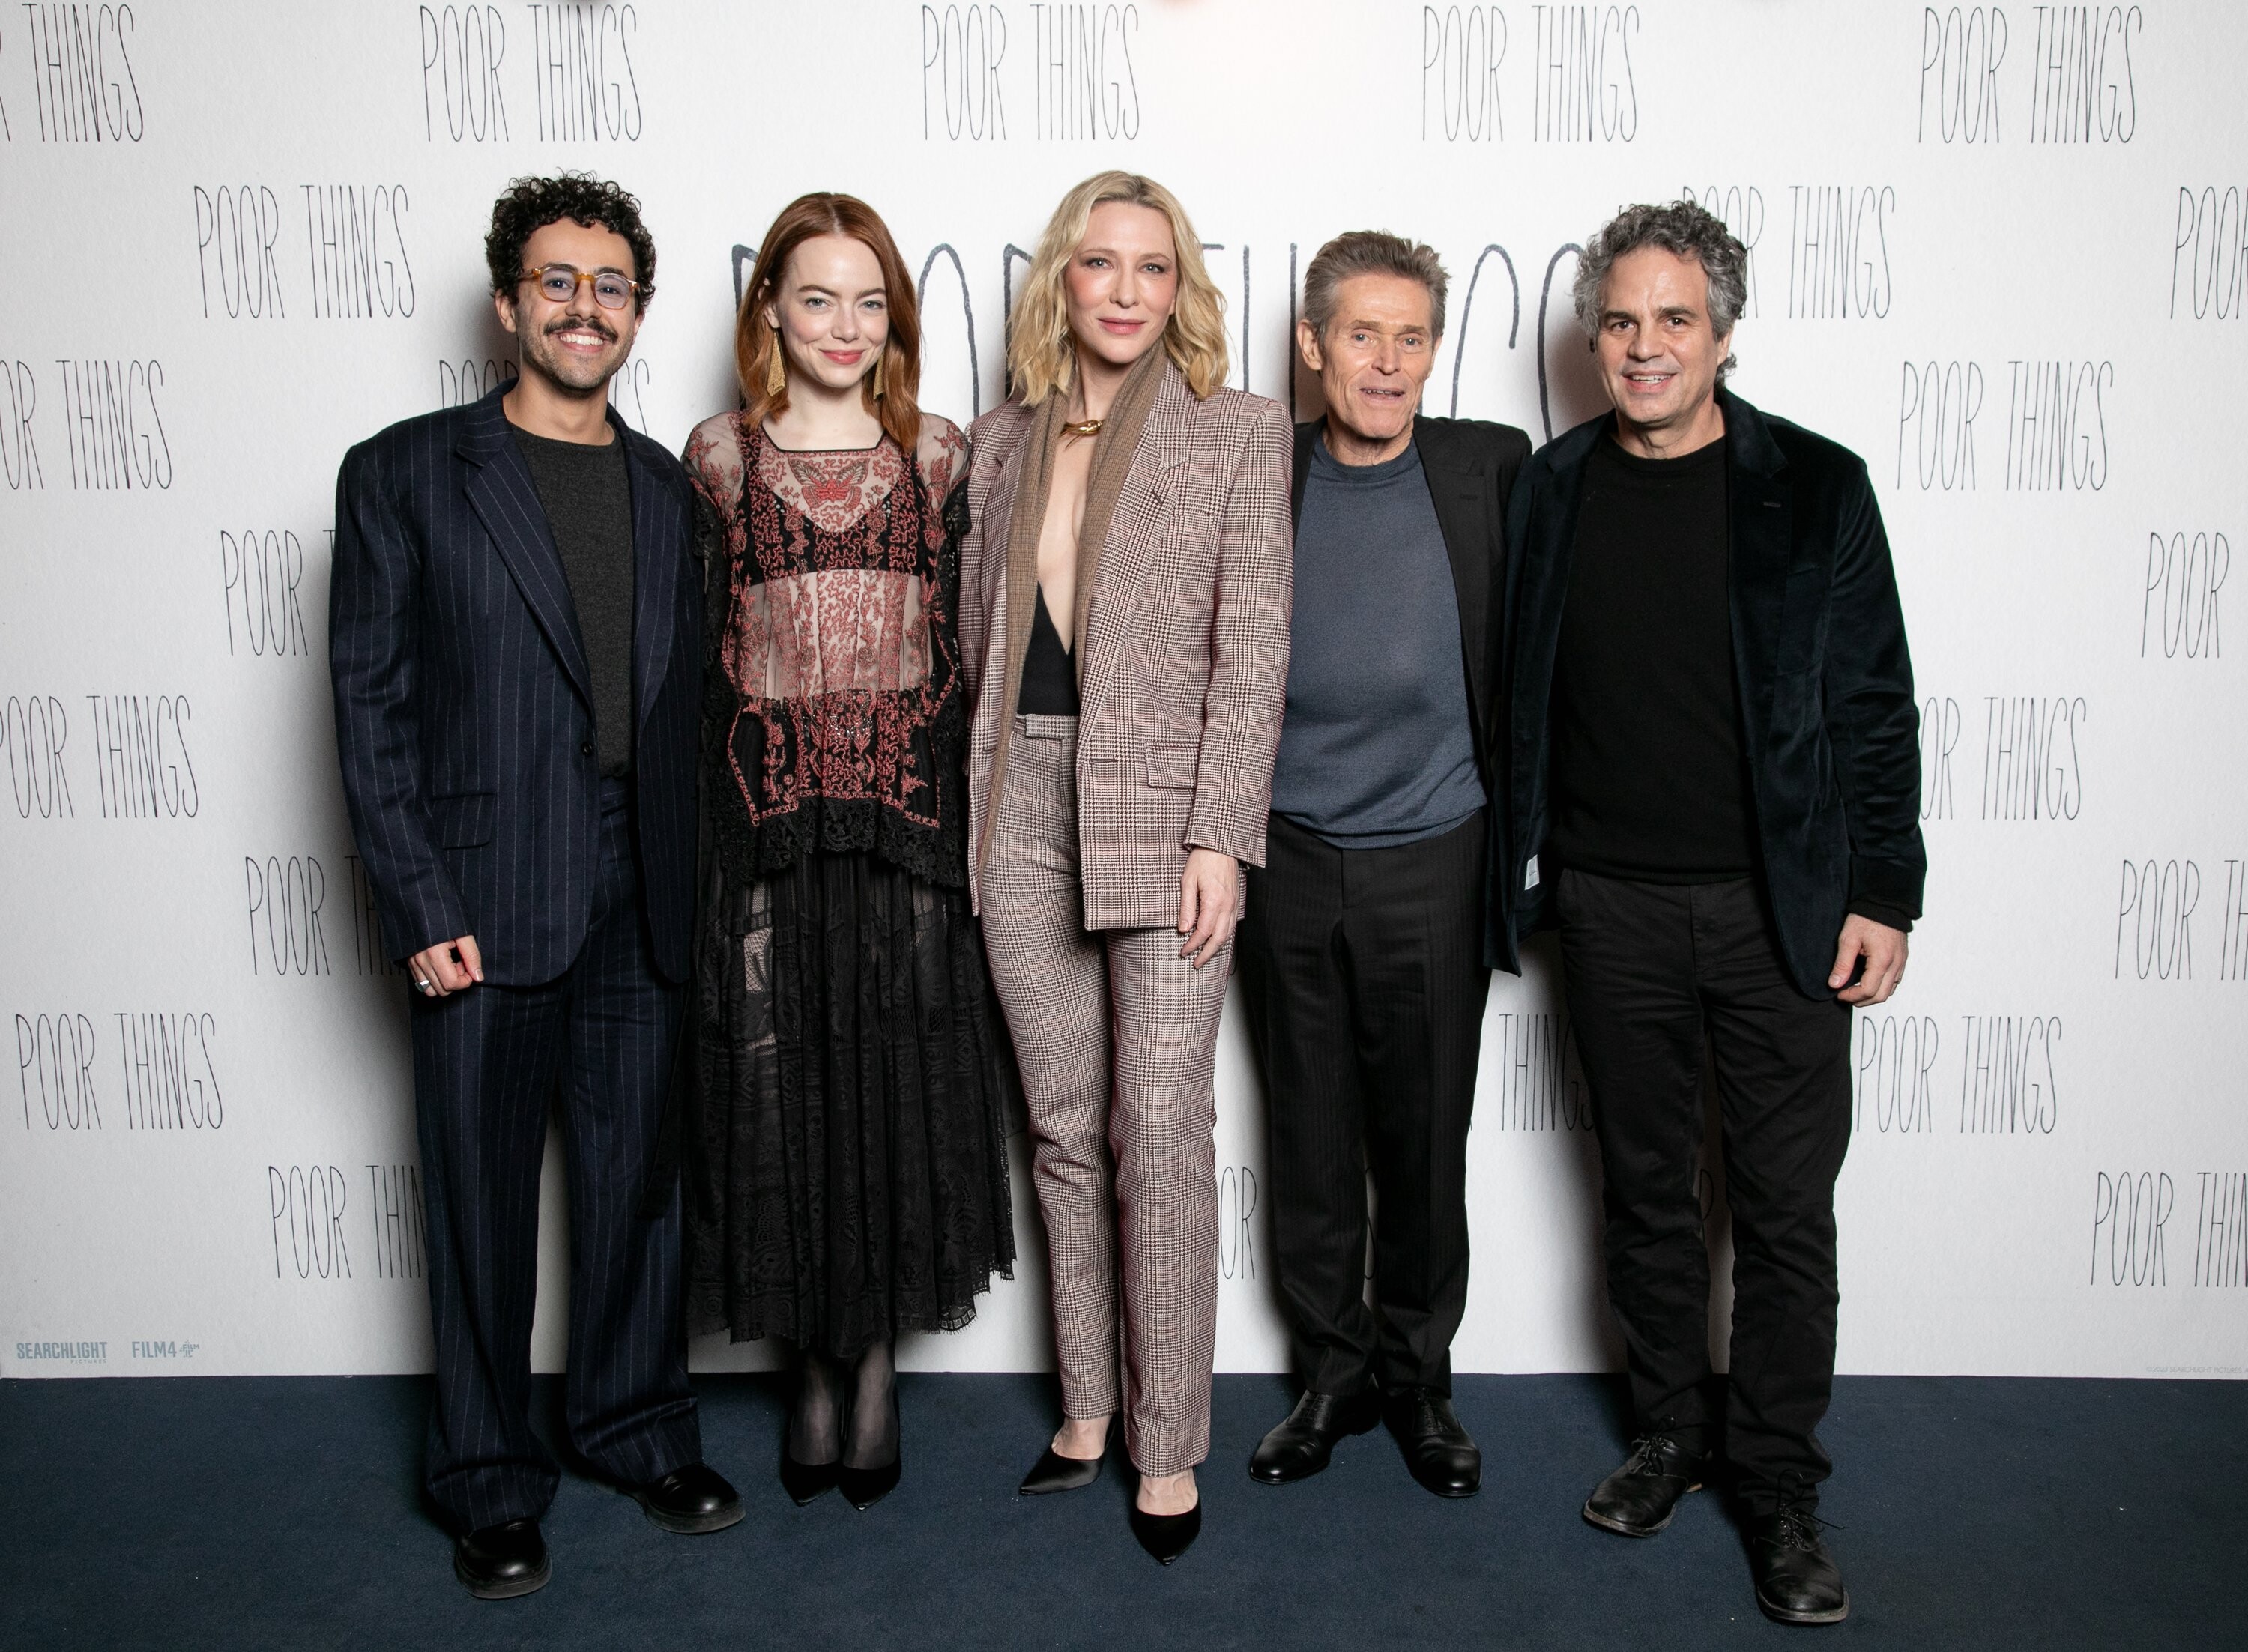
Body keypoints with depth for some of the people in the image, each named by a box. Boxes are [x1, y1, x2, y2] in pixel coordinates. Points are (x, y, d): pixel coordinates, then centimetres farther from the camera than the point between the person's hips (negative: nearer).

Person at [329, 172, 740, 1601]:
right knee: (484, 1199, 8)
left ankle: (641, 1428, 33)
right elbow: (371, 704, -4)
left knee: (640, 1178, 13)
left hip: (644, 905, 3)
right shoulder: (406, 475, 0)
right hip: (485, 906, -3)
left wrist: (704, 885, 3)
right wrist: (419, 907, -11)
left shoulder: (673, 491, 11)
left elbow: (693, 704, 10)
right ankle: (490, 1484, 26)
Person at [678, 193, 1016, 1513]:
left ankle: (877, 1359, 23)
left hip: (908, 816, 0)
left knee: (900, 1082, 4)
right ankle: (818, 1361, 24)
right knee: (781, 1088, 5)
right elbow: (693, 651, 7)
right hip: (766, 820, 0)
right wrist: (700, 829, 3)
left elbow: (970, 643, 7)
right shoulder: (720, 457, 6)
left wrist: (970, 821, 1)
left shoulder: (940, 456, 7)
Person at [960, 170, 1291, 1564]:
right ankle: (1088, 1404, 26)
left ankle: (1170, 1441, 13)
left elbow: (1253, 652, -5)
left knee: (1163, 1128, -2)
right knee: (1065, 1127, 11)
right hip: (1021, 809, 4)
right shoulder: (1003, 442, 13)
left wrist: (1220, 835, -13)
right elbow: (977, 632, 16)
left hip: (1161, 808, -4)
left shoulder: (1240, 433, 1)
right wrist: (974, 807, 9)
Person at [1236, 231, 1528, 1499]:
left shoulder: (1492, 468, 0)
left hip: (1433, 859, -1)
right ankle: (1334, 1372, 29)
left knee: (1426, 1141, 10)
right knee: (1312, 1141, 11)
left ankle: (1420, 1379, 30)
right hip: (1292, 860, 1)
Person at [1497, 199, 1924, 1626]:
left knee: (1786, 1209, 5)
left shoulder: (1815, 489, -2)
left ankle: (1780, 1484, 22)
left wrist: (1883, 892, -5)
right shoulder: (1554, 490, 5)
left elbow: (1876, 707, -1)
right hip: (1613, 905, 2)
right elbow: (1523, 695, 8)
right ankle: (1672, 1431, 32)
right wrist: (1524, 867, 5)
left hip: (1780, 905, -2)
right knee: (1646, 1186, 13)